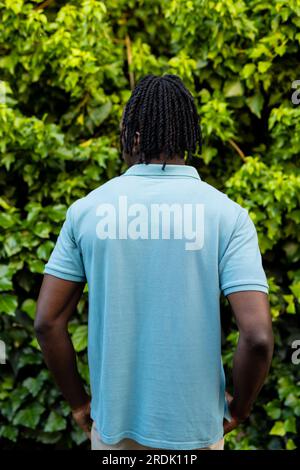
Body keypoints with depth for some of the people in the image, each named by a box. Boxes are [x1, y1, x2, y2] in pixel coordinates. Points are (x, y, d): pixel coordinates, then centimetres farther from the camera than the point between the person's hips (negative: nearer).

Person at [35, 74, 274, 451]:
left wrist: (78, 403, 6)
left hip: (114, 423, 1)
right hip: (194, 427, -1)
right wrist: (240, 407, 0)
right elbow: (258, 336, -20)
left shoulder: (86, 209, -8)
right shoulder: (227, 214, -12)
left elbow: (48, 322, -7)